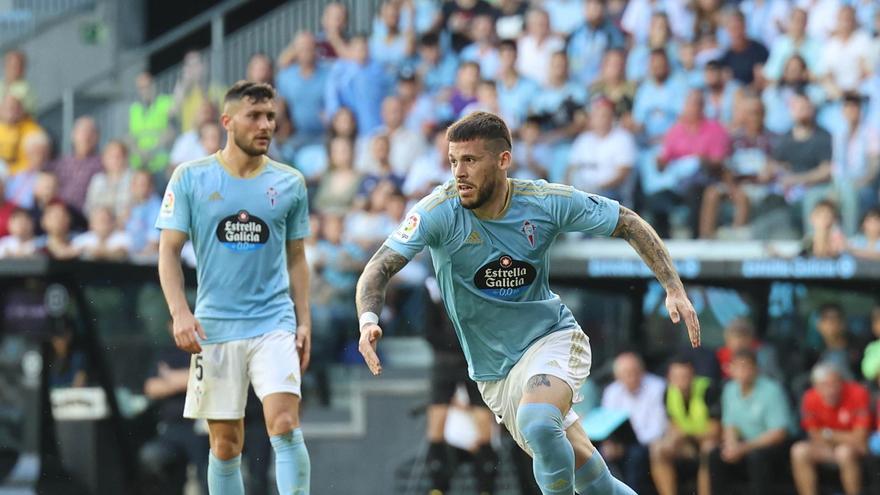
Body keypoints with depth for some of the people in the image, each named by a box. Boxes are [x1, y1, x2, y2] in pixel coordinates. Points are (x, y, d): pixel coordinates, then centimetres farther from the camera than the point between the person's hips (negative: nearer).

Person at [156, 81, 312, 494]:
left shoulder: (290, 182, 6)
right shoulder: (190, 178, 0)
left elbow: (296, 258, 13)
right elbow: (169, 250, 1)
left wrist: (304, 321, 7)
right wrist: (180, 312, -11)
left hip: (274, 324, 0)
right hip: (214, 328, 0)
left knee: (285, 425, -16)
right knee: (225, 443, 4)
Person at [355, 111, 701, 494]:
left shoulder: (547, 201, -13)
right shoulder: (439, 212, -16)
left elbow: (628, 223, -1)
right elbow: (381, 266, -22)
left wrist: (674, 289, -8)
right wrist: (368, 319, -43)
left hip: (553, 338, -2)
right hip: (494, 373, 2)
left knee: (536, 424, -34)